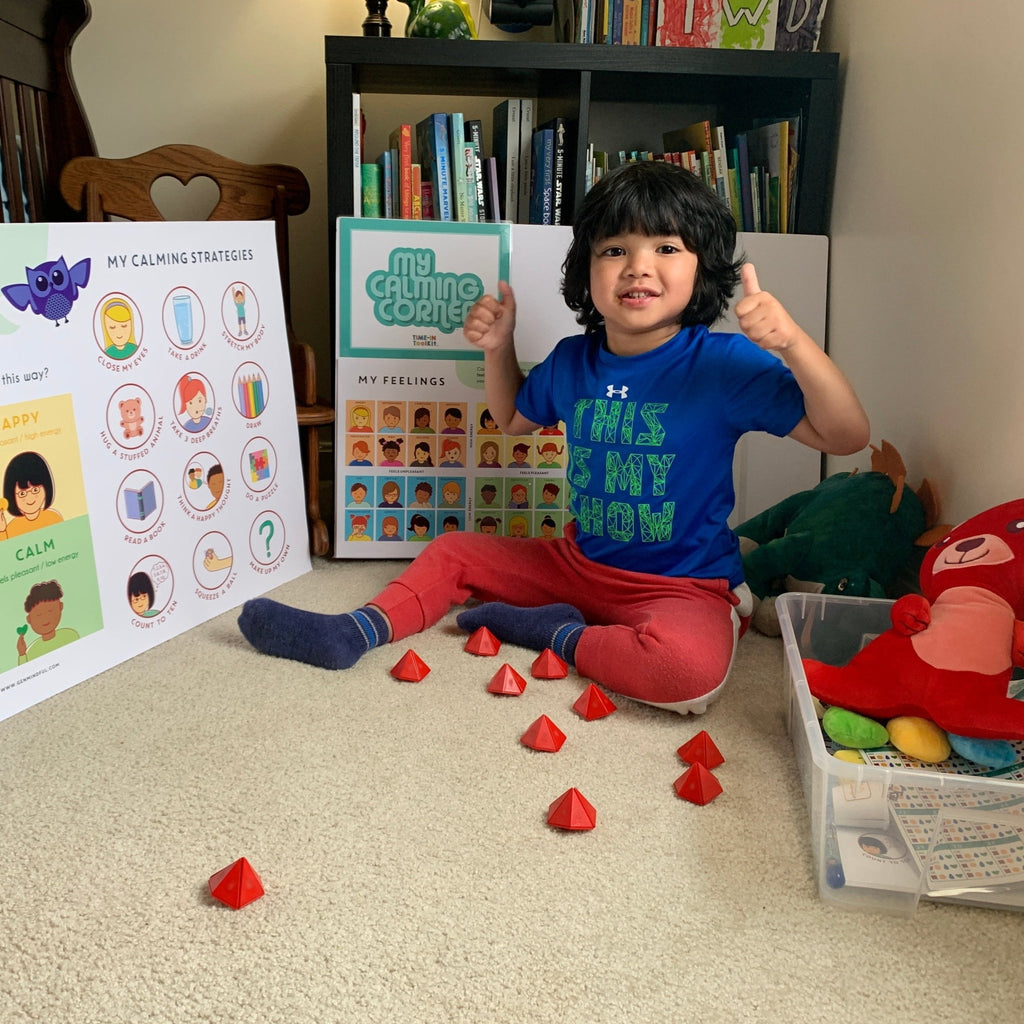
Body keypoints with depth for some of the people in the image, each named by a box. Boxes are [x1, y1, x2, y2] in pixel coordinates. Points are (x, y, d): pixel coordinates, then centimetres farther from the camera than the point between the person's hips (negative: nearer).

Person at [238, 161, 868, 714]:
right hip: (578, 562, 6)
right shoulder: (574, 360, -1)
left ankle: (559, 635, -13)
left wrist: (792, 341, -36)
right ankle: (354, 634, -2)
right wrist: (498, 346, 3)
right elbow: (514, 417, 20)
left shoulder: (723, 363, -18)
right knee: (452, 552, 12)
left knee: (690, 670, -38)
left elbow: (846, 436, -22)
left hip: (685, 585, -5)